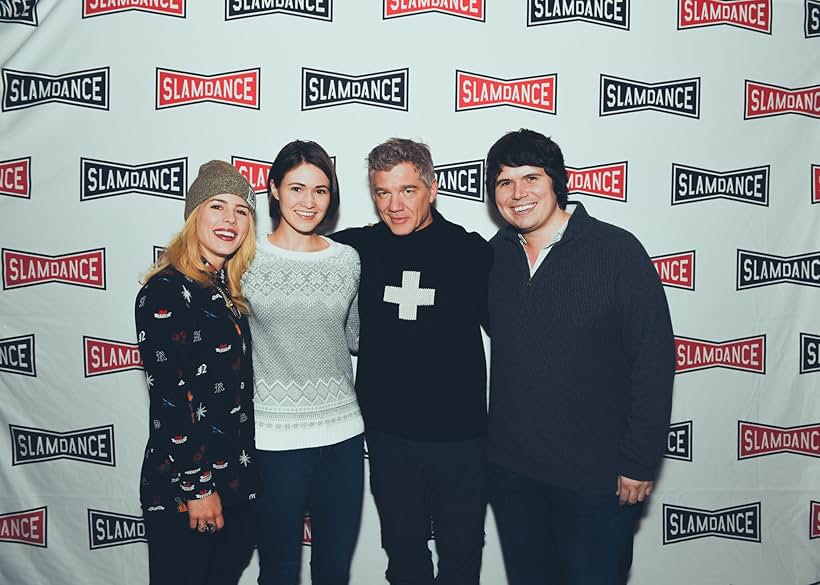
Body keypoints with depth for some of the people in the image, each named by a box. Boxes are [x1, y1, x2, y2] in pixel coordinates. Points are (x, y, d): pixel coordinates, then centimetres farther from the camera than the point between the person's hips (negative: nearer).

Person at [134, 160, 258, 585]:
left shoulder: (228, 290, 8)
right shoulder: (166, 290, -15)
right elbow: (167, 397, -18)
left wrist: (242, 475, 13)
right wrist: (196, 486, -16)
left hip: (236, 482, 7)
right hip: (179, 489, -7)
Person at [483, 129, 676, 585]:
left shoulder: (616, 251, -14)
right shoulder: (495, 256, 0)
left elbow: (654, 359, -13)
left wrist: (640, 462, -12)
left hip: (597, 475, -4)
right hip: (510, 468, 5)